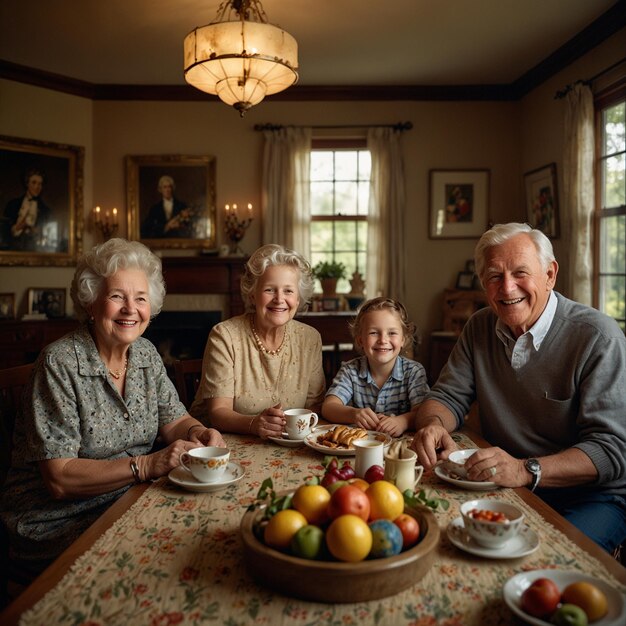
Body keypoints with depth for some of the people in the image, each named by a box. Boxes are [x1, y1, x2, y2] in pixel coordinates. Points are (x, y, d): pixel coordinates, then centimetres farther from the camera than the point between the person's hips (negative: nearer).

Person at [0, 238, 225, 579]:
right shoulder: (60, 363, -17)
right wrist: (146, 465, -29)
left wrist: (197, 432, -15)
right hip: (57, 523, -6)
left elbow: (174, 419, 9)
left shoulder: (146, 353, 3)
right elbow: (59, 478, -20)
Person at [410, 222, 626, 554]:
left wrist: (526, 470, -34)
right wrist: (434, 424, -19)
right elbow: (447, 396, 6)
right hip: (504, 487, 4)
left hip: (590, 498, -4)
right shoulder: (480, 327, 3)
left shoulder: (598, 337, -15)